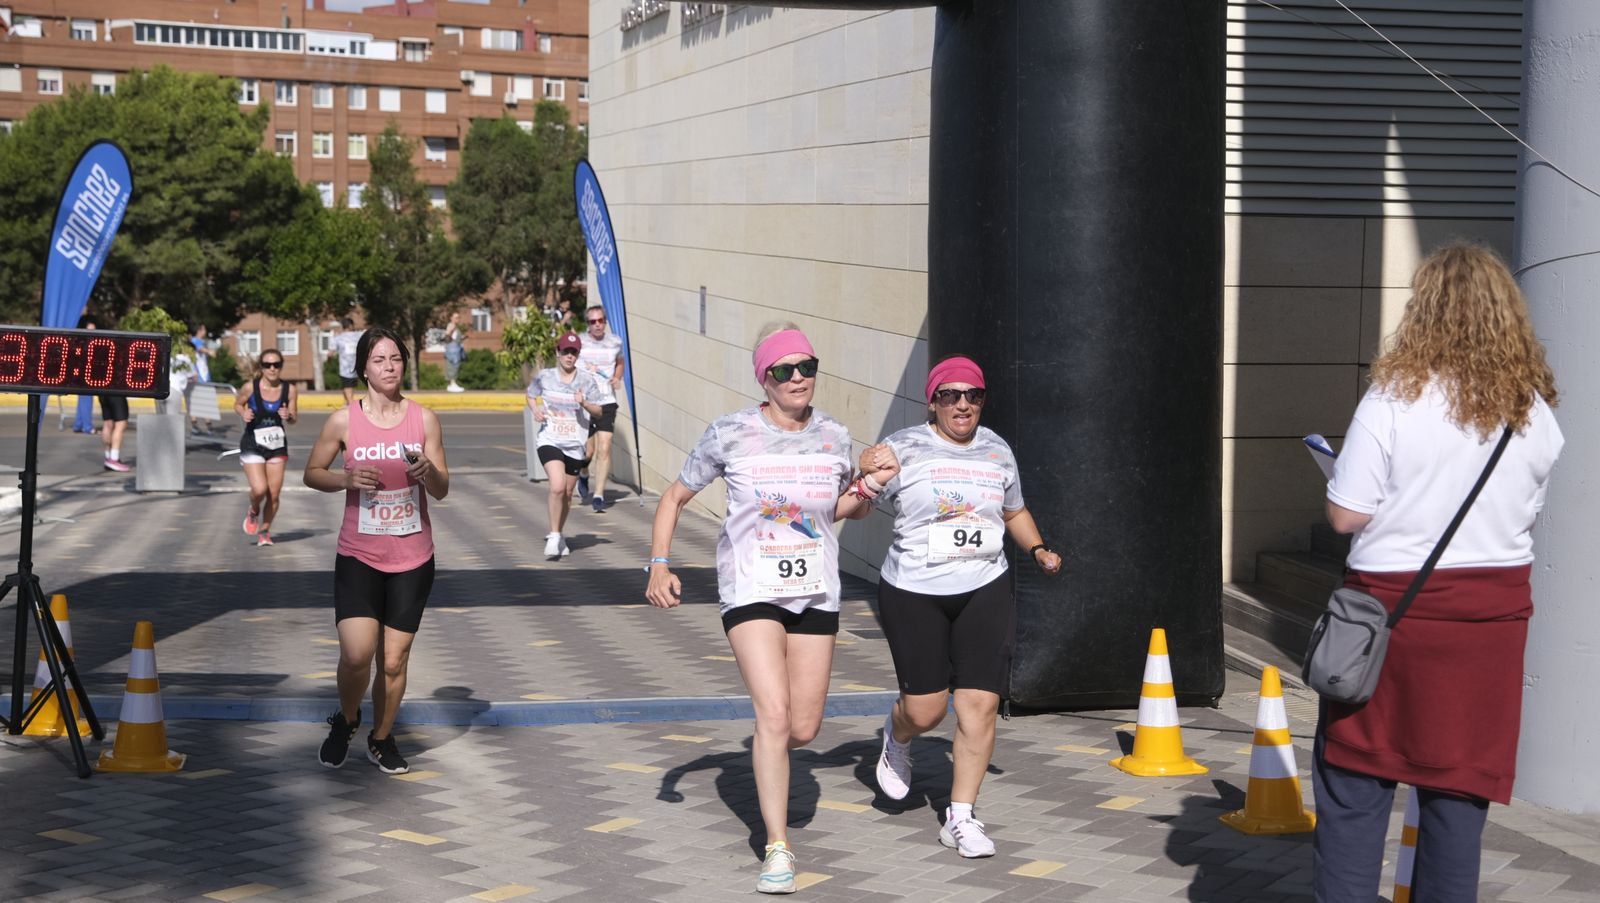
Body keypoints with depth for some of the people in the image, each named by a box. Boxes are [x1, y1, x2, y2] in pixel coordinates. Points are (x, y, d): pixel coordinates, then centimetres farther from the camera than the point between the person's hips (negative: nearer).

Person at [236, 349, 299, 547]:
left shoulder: (290, 390, -6)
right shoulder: (251, 387, -11)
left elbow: (294, 419, 4)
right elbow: (237, 404, 7)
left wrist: (288, 416, -19)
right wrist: (243, 414, -14)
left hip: (277, 446, 2)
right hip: (252, 445, -2)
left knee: (274, 495, 2)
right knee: (260, 489, -16)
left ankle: (264, 531, 24)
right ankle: (253, 512, 19)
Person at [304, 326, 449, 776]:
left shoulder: (424, 419, 0)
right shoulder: (344, 421, -4)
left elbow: (442, 490, 3)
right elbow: (312, 473, 7)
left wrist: (427, 470, -19)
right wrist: (346, 478, -13)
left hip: (412, 559, 2)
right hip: (358, 557, -2)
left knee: (394, 660, 6)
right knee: (356, 655, -15)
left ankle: (381, 738, 29)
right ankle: (346, 720, 16)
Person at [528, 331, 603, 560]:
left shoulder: (586, 380, -1)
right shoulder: (544, 376, 0)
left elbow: (599, 411, 1)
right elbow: (531, 395, 18)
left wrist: (584, 404, -19)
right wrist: (535, 409, -3)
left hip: (575, 444, 2)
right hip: (550, 440, -2)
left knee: (567, 493, 11)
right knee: (557, 487, -22)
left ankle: (558, 535, 33)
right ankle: (554, 536, -11)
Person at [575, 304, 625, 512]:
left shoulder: (615, 342, 6)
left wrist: (617, 378, 6)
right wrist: (584, 368, -13)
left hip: (607, 403, 1)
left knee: (604, 449, -10)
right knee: (588, 451, 4)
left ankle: (599, 494, -4)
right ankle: (583, 475, 38)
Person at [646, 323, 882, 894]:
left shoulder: (834, 438, 2)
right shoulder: (730, 434, -7)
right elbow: (675, 497, 4)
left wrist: (868, 490, -3)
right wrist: (660, 565, -7)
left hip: (816, 592, 4)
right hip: (751, 590, -4)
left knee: (804, 729, 6)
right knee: (774, 714, -17)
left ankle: (767, 761, 43)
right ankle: (777, 848, -7)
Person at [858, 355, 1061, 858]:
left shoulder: (997, 452, 10)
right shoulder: (904, 449, -5)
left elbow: (1014, 511, 26)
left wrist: (1038, 549, 10)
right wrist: (867, 476, -26)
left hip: (984, 591, 3)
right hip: (913, 595, -3)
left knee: (980, 704, -7)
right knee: (926, 709, 0)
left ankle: (960, 818, 5)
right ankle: (897, 738, 39)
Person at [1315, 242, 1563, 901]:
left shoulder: (1393, 398, -12)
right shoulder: (1535, 412, 2)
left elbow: (1346, 516, -12)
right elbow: (1527, 509, 13)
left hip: (1396, 601, -4)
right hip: (1495, 607, 4)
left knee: (1354, 785, 5)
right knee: (1460, 788, 10)